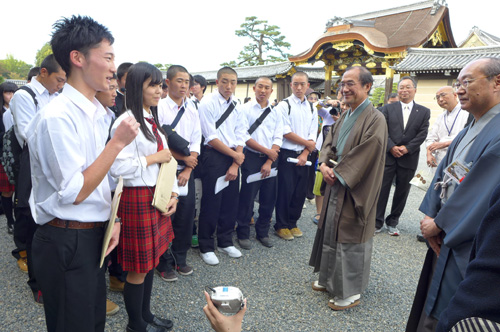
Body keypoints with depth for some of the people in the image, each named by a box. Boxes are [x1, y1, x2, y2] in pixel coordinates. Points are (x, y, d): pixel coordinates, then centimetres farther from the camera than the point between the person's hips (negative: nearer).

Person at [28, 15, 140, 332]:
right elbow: (74, 192, -20)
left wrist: (112, 219, 6)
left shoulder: (99, 112, 6)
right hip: (67, 243, -8)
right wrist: (118, 142, -21)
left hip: (95, 234, 8)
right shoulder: (56, 116, -20)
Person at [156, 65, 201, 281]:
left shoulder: (192, 110, 9)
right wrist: (184, 157, -11)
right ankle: (164, 263, 21)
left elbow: (196, 142, 5)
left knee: (186, 216, 10)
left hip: (186, 172, 5)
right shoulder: (159, 107, -7)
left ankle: (180, 259, 29)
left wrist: (188, 169, -5)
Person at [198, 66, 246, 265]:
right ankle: (206, 247, 18)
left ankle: (225, 242, 30)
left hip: (234, 158, 6)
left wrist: (235, 165, -4)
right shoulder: (208, 103, -8)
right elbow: (211, 138, -13)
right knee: (211, 203, 1)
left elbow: (240, 137, 7)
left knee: (231, 202, 12)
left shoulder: (236, 106, 10)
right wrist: (235, 155, -8)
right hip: (214, 157, -6)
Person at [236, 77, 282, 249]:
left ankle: (263, 232, 26)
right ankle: (243, 234, 16)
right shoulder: (245, 109, -1)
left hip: (271, 160, 4)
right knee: (247, 198, 0)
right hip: (252, 158, -4)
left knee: (269, 199, 9)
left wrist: (269, 162, -7)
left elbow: (278, 139, 4)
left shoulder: (275, 113, 10)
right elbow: (244, 136, -9)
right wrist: (267, 151, -10)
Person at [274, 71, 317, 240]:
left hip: (303, 156, 5)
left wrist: (305, 153, -8)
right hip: (287, 155, -5)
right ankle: (281, 226, 14)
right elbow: (286, 132, -11)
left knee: (300, 192, 9)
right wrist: (308, 143, -6)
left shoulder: (312, 108, 12)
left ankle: (292, 223, 25)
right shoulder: (284, 105, -4)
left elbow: (313, 135, 7)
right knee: (285, 191, -1)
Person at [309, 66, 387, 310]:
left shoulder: (375, 119, -15)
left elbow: (366, 154, -22)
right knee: (330, 232, 17)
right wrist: (324, 164, -6)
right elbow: (330, 142, 12)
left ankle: (350, 292, 20)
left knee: (350, 239, 3)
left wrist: (337, 173, -15)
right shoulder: (345, 116, 11)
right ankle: (330, 279, 35)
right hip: (336, 185, 8)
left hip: (354, 190, -8)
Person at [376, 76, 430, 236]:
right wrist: (391, 147, -13)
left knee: (402, 192, 8)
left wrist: (407, 148, -13)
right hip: (388, 156, -1)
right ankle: (377, 222, 10)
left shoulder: (423, 111, 8)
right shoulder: (388, 108, 7)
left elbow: (422, 134, 0)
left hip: (409, 158, 1)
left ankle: (393, 222, 21)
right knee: (382, 189, 0)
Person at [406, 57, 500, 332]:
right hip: (444, 237, 8)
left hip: (468, 247, -8)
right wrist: (430, 216, -3)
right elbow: (442, 174, 8)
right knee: (429, 307, 20)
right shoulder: (468, 131, 11)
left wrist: (439, 224, -14)